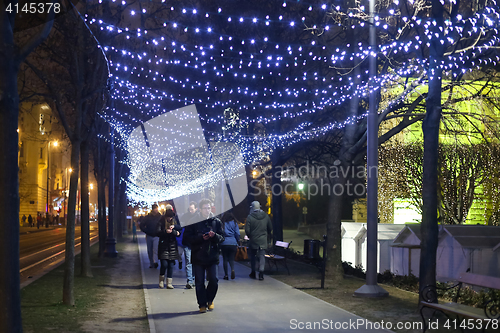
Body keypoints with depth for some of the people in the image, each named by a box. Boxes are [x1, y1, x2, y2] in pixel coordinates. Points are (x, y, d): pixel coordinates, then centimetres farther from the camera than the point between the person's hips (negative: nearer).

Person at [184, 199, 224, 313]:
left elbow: (222, 238, 7)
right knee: (199, 282, 2)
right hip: (198, 256, -1)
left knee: (214, 280, -1)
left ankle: (209, 300, 22)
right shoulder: (193, 222, 0)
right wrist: (201, 238, -16)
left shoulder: (216, 221, 7)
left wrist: (214, 236, -14)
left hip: (212, 255, 1)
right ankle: (202, 304, 12)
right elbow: (187, 237, -4)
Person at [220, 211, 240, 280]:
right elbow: (237, 234, 4)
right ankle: (232, 269, -20)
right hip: (233, 243, 1)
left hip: (224, 243, -1)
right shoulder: (234, 223, 4)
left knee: (225, 259, 6)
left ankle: (226, 275, 5)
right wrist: (237, 242, 16)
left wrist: (219, 244, 7)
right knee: (231, 259, 8)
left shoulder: (222, 223, 0)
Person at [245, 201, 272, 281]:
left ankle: (253, 273, 19)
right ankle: (261, 273, -8)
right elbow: (270, 228, 8)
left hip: (253, 241, -2)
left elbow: (247, 230, -11)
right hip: (263, 241, 2)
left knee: (253, 256, 12)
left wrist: (250, 236, 9)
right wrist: (267, 237, 22)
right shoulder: (266, 216, 1)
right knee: (262, 256, 3)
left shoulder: (250, 217, -10)